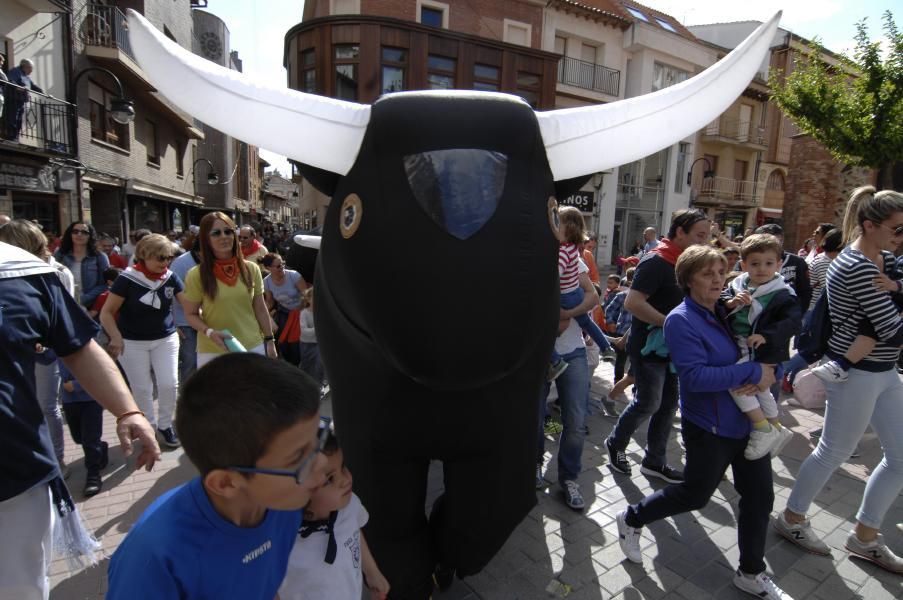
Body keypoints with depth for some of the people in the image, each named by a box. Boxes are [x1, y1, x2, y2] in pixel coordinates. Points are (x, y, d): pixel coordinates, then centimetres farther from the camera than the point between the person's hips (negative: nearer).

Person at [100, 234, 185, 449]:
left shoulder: (171, 278, -6)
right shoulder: (127, 279, -15)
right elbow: (106, 312, -12)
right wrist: (116, 338, -27)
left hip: (166, 338, 2)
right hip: (132, 342, -2)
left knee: (169, 384, -3)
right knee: (141, 388, 8)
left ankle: (165, 425, 19)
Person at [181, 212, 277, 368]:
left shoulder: (251, 269, 1)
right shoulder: (197, 275, -7)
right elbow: (191, 315, 0)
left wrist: (269, 340, 8)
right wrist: (209, 332, -17)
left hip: (253, 347, 3)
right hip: (213, 352, -2)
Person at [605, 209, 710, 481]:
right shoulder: (656, 262, -18)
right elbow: (633, 303, -27)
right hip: (648, 347, -9)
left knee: (668, 403, 12)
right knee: (648, 403, -1)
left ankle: (654, 461, 27)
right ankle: (616, 443, 24)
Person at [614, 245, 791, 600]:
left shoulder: (726, 312, 5)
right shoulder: (681, 320, -18)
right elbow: (695, 376, -27)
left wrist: (765, 376, -5)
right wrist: (755, 372, -23)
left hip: (746, 420, 7)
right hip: (710, 428, -7)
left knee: (760, 495, 14)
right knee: (695, 495, 8)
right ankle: (632, 520, 31)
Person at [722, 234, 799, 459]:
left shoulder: (782, 294, -10)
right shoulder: (737, 284, 5)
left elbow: (792, 322, -18)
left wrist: (766, 336, -28)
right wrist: (730, 302, -18)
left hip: (761, 354, -7)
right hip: (738, 349, 7)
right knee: (760, 390, 22)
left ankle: (763, 429, -10)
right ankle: (776, 428, 44)